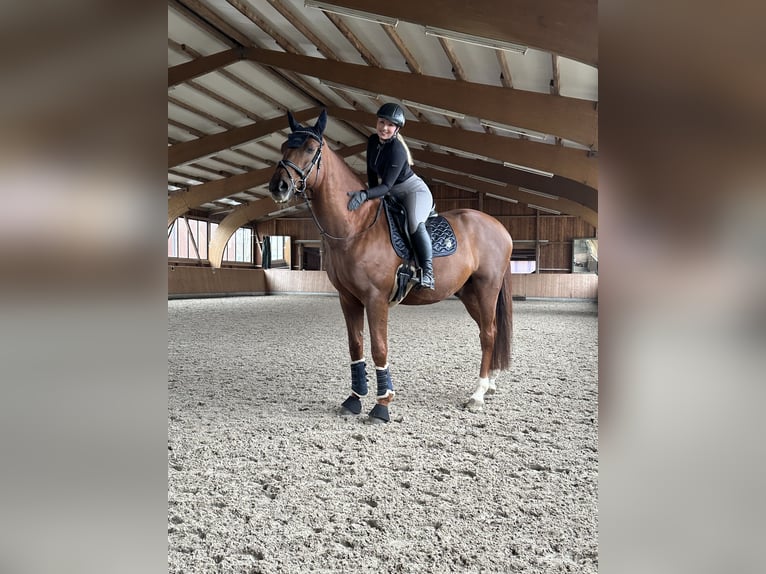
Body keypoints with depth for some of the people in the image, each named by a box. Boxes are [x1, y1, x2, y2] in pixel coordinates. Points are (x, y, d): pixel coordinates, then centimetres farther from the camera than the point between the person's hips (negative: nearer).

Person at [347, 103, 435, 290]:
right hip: (392, 195, 10)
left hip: (415, 190, -9)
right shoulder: (373, 141, -2)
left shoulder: (397, 151, -27)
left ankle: (427, 272, -32)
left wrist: (365, 194, -45)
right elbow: (372, 173, 6)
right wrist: (372, 197, -1)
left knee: (414, 223, -36)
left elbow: (387, 185, -32)